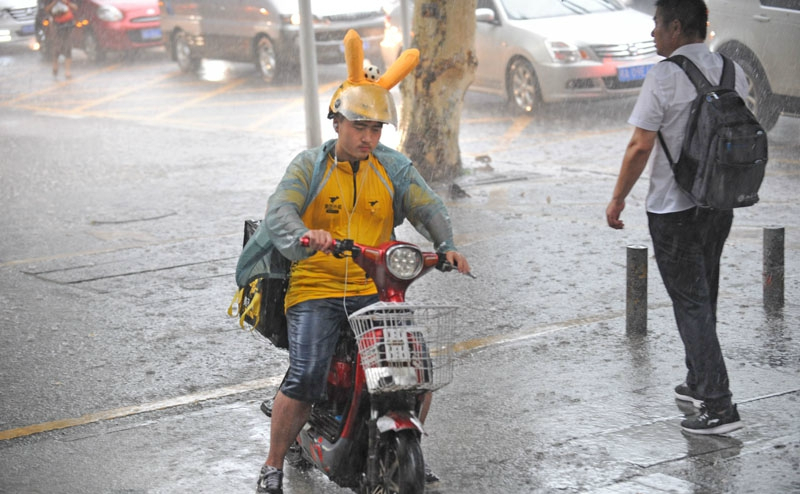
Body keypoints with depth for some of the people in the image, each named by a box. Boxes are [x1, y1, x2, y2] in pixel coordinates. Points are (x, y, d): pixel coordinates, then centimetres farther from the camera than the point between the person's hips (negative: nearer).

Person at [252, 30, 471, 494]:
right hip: (315, 289, -3)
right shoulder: (310, 165, 2)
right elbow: (279, 211, -13)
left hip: (377, 290, 3)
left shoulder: (394, 168, 9)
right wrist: (304, 236, -36)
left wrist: (447, 245, -24)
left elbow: (429, 207, -2)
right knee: (305, 380, -21)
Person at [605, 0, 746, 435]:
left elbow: (641, 146, -16)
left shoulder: (664, 77, -16)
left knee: (691, 303, -3)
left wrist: (618, 199, -7)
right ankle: (698, 383, 33)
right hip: (720, 203, 7)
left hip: (675, 207, -7)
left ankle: (718, 405, -7)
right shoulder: (730, 71, 3)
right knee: (703, 297, 21)